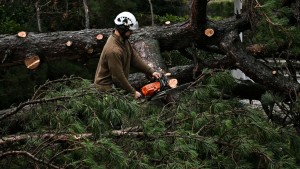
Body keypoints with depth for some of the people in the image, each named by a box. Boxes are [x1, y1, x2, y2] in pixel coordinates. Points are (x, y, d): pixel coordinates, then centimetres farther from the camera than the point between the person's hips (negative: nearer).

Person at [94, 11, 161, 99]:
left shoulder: (123, 39, -1)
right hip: (106, 88, -9)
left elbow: (134, 57, 6)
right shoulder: (113, 50, -29)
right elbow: (118, 76, -23)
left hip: (115, 86, 9)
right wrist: (133, 92, -13)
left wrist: (151, 72, 0)